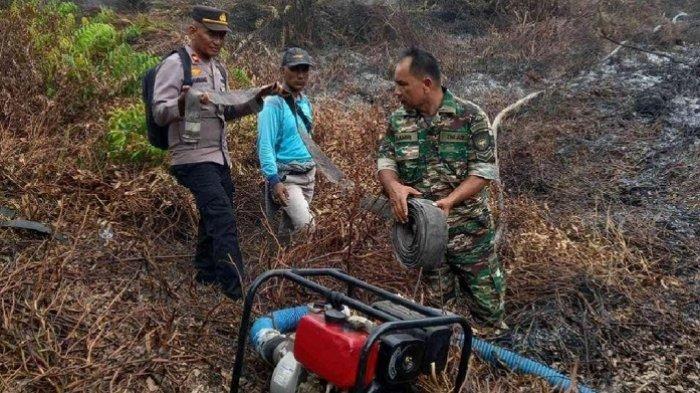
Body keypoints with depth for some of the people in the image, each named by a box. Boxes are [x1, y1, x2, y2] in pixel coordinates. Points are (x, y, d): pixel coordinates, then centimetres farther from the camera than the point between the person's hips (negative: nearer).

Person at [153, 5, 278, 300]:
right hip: (194, 158, -9)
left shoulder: (219, 69, 18)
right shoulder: (176, 64, -6)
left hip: (220, 157, 9)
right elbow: (159, 113, -13)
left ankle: (205, 280, 29)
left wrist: (256, 98, 8)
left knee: (214, 221, 14)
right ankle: (238, 291, -20)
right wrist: (182, 104, -34)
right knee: (223, 220, -19)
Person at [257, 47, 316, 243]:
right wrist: (274, 180, -24)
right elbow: (265, 145, -17)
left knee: (289, 227, 15)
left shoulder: (305, 101, 10)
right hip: (285, 177, -7)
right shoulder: (274, 103, -14)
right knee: (307, 226, -20)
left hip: (308, 175, 8)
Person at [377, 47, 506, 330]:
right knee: (438, 305, 14)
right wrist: (393, 186, -22)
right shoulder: (398, 121, 3)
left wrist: (450, 200, -25)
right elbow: (385, 162, 2)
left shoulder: (470, 116, -8)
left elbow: (485, 170, -11)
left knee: (488, 306, 8)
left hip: (470, 230, -2)